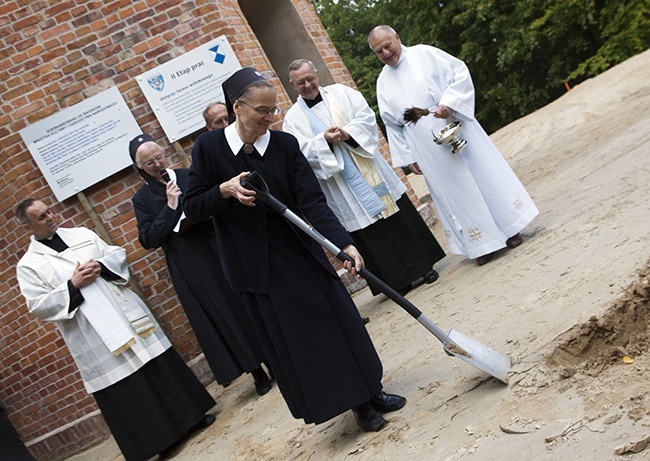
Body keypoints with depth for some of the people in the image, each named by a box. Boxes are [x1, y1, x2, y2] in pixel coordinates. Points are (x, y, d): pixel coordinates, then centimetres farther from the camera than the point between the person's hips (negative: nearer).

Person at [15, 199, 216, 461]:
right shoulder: (28, 266, 0)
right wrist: (73, 285, -16)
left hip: (127, 315, 4)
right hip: (93, 338, -4)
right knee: (126, 393, 1)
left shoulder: (81, 234, 11)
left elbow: (117, 254, 12)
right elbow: (38, 307, -7)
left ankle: (191, 416, 23)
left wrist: (101, 267, -8)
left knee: (162, 367, 8)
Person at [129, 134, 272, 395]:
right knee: (219, 318, 4)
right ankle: (257, 372, 15)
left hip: (219, 250, 1)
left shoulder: (189, 177, 4)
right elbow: (149, 240, -7)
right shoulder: (142, 199, 1)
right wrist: (170, 207, -15)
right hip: (189, 268, -1)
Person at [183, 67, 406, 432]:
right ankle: (359, 406, 21)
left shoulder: (285, 144, -7)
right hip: (255, 264, -1)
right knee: (293, 340, 4)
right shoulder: (208, 148, -9)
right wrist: (225, 190, -23)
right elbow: (192, 208, -4)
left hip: (300, 251, 2)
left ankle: (371, 391, 29)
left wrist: (345, 244, -27)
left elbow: (312, 202, -15)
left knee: (341, 319, 8)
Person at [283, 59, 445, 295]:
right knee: (367, 233, 2)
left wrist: (348, 134, -18)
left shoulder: (340, 92, 7)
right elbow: (301, 152, -8)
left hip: (372, 172, 2)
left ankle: (423, 264, 20)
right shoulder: (292, 118, 3)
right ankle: (397, 280, 13)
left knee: (399, 217, 6)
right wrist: (324, 140, -23)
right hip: (342, 187, -1)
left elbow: (366, 116, -2)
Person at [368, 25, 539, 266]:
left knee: (483, 172, 2)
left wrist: (449, 103, -18)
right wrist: (408, 156, 7)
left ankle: (509, 228, 17)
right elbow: (392, 125, 10)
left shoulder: (424, 54, 0)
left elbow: (460, 73, -4)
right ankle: (482, 245, 14)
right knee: (453, 191, 5)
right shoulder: (383, 82, 8)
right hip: (428, 149, 3)